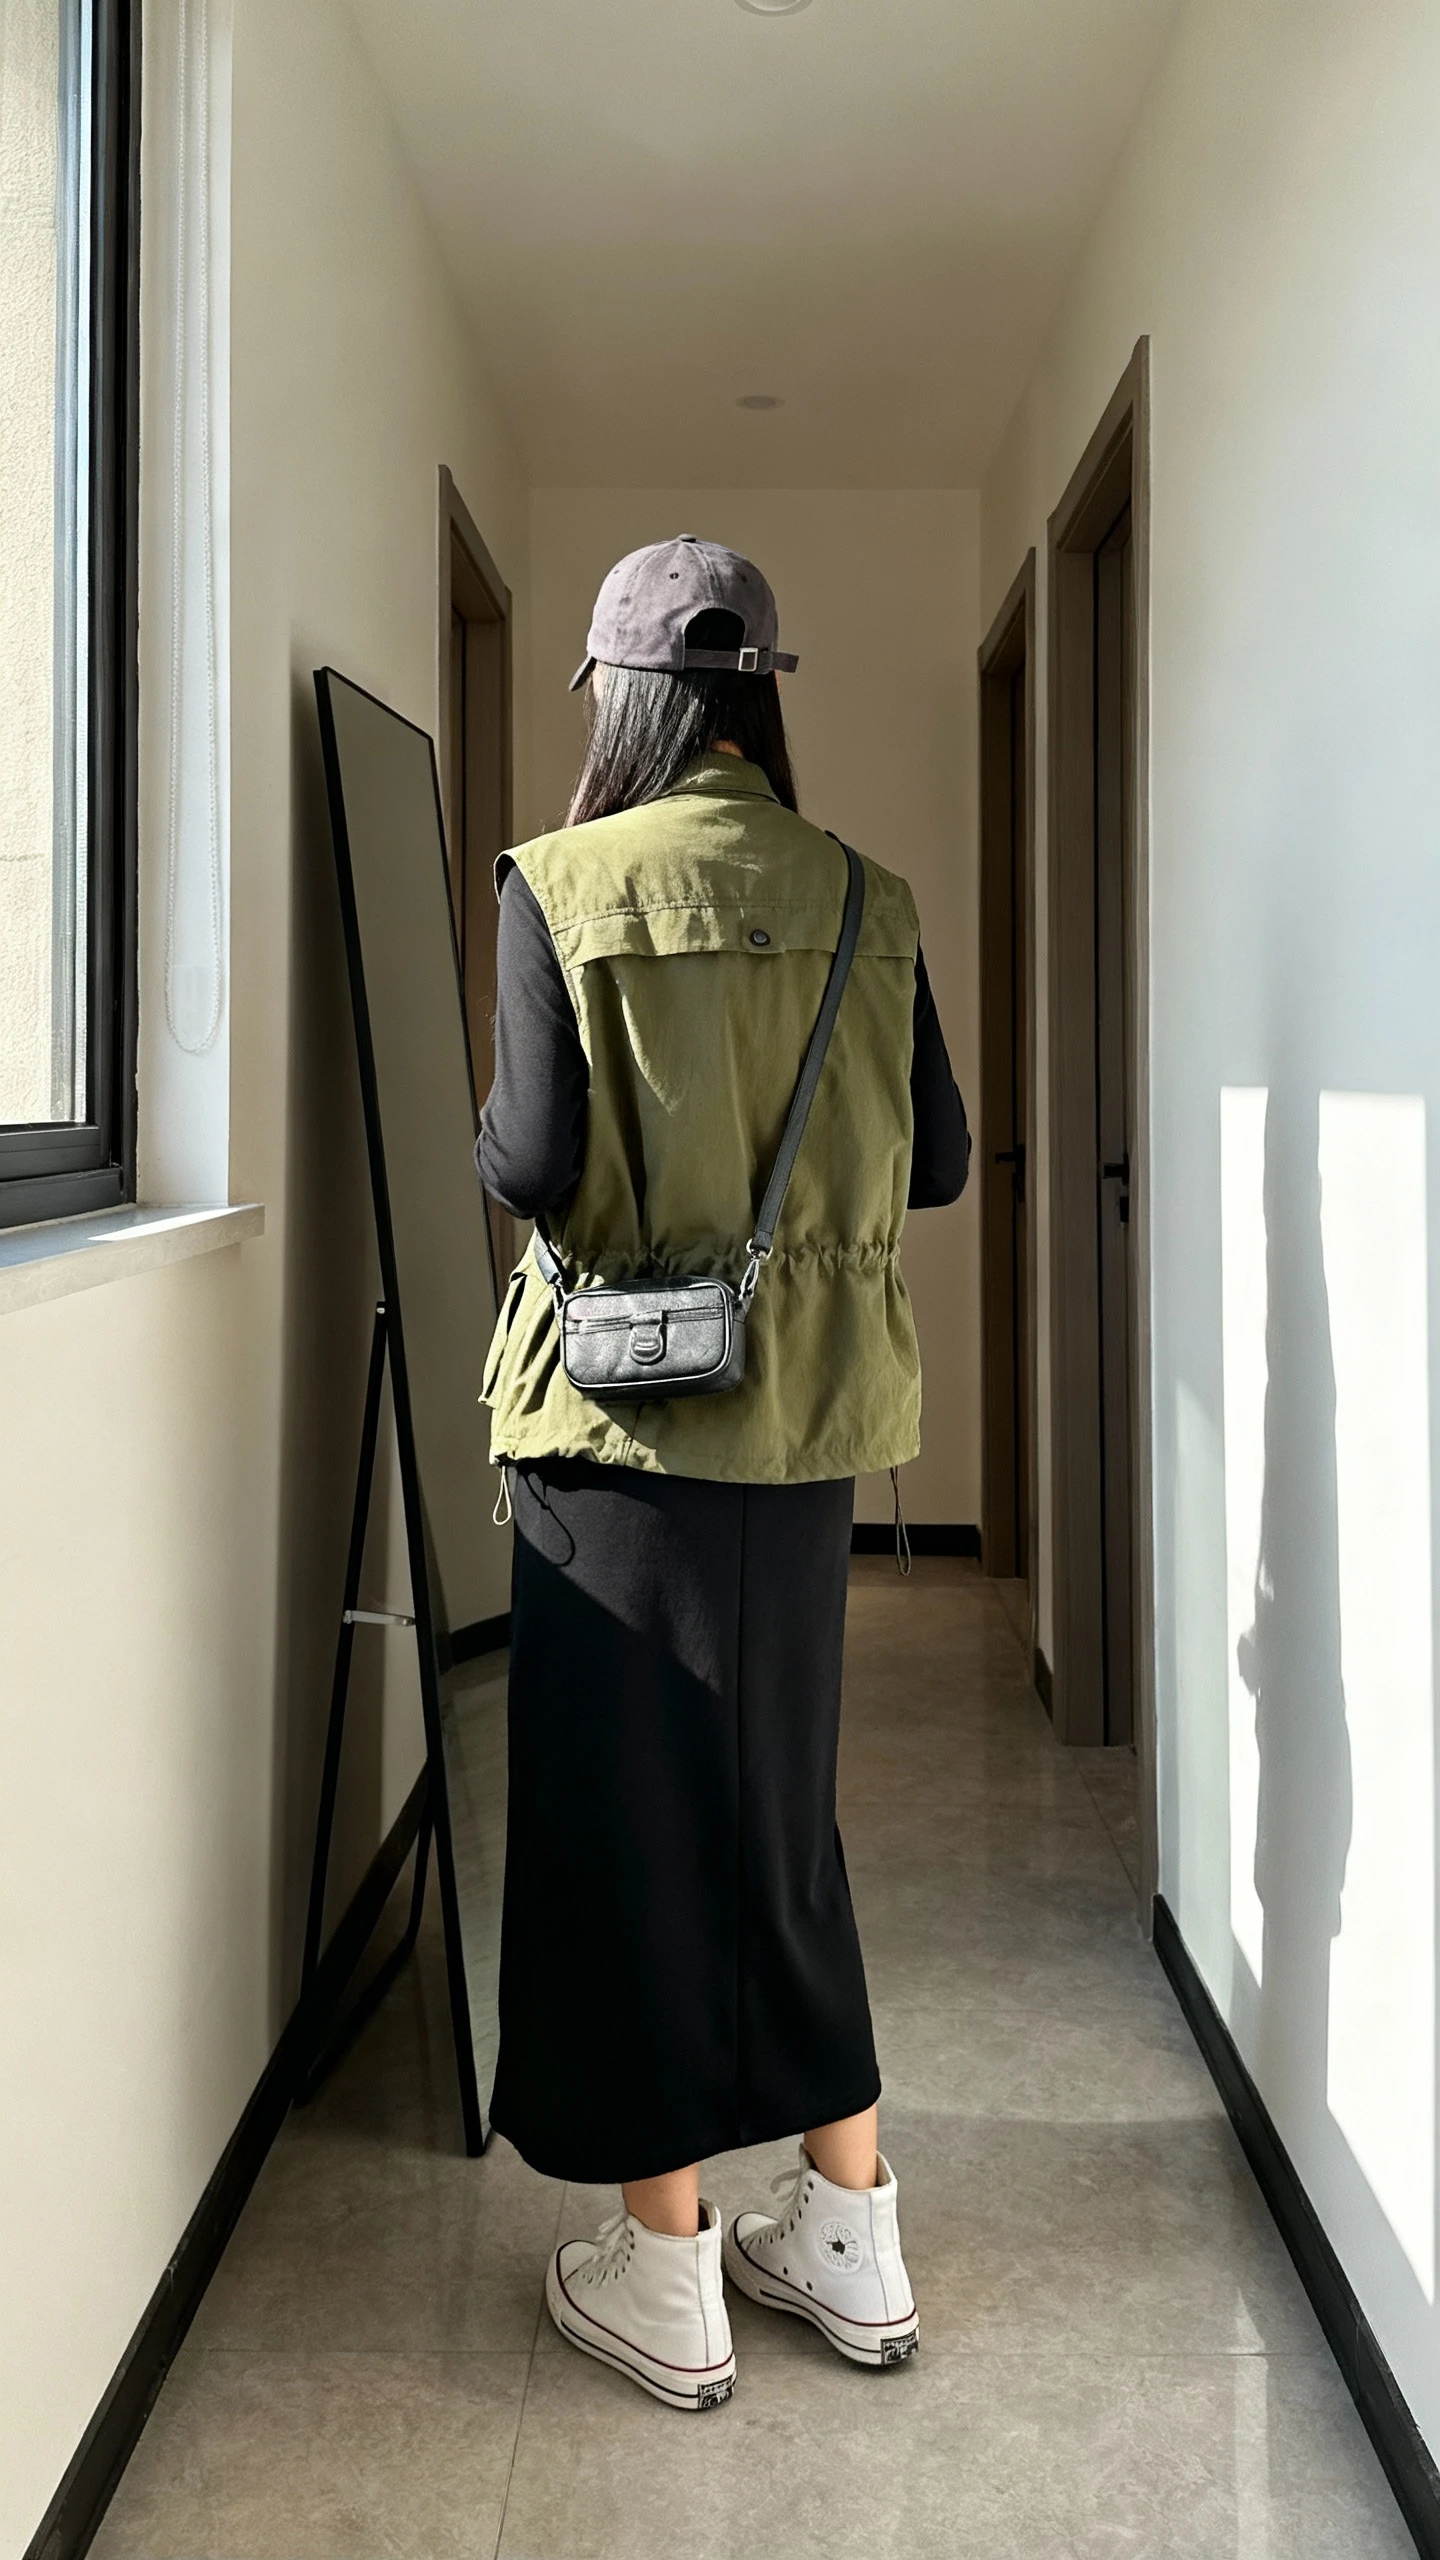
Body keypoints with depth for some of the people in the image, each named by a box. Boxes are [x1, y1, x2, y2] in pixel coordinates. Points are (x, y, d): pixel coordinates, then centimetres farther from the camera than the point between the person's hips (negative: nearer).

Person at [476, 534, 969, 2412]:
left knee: (625, 1813, 8)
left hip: (625, 1415, -4)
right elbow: (939, 1162, 4)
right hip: (806, 1414, 5)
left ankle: (666, 2280, 19)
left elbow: (535, 1165, -16)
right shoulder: (866, 901, 2)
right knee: (779, 1803, 17)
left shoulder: (563, 885, -9)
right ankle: (852, 2238, 27)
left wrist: (487, 1131, 7)